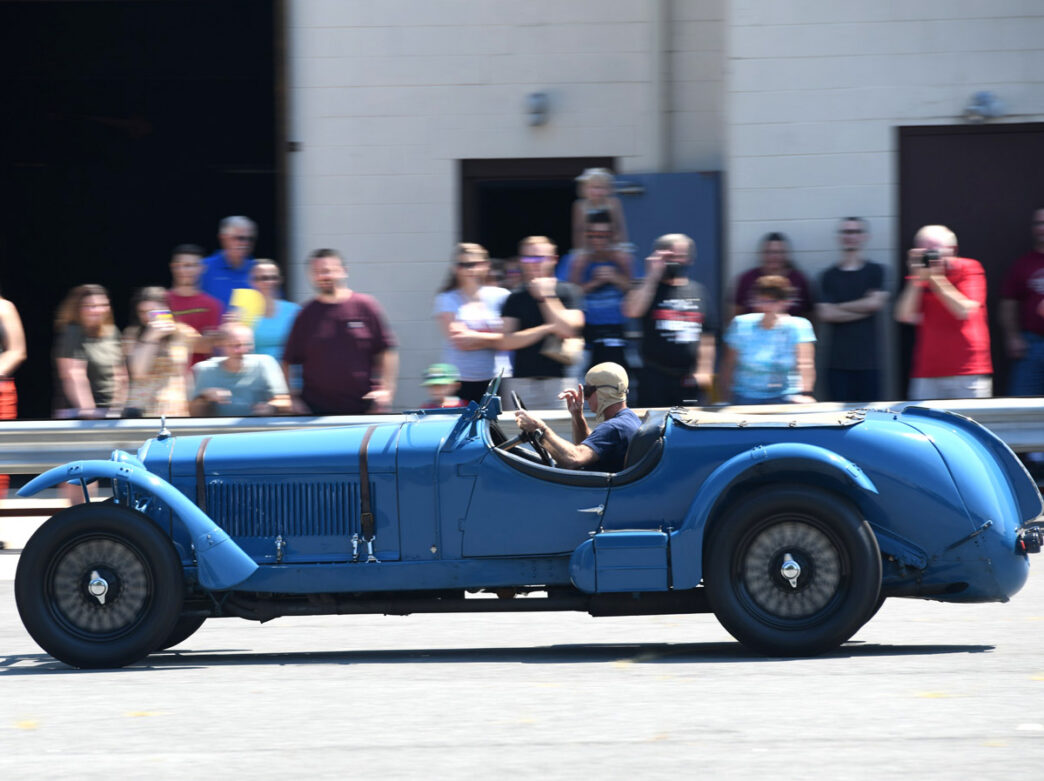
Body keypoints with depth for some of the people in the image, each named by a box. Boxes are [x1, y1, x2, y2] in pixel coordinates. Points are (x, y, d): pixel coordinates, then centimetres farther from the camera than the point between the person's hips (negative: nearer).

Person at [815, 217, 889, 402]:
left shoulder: (875, 271, 7)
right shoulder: (829, 276, 9)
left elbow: (875, 303, -7)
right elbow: (825, 314, -3)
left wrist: (839, 307, -1)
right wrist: (863, 310, -6)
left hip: (868, 361, -1)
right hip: (838, 362, 1)